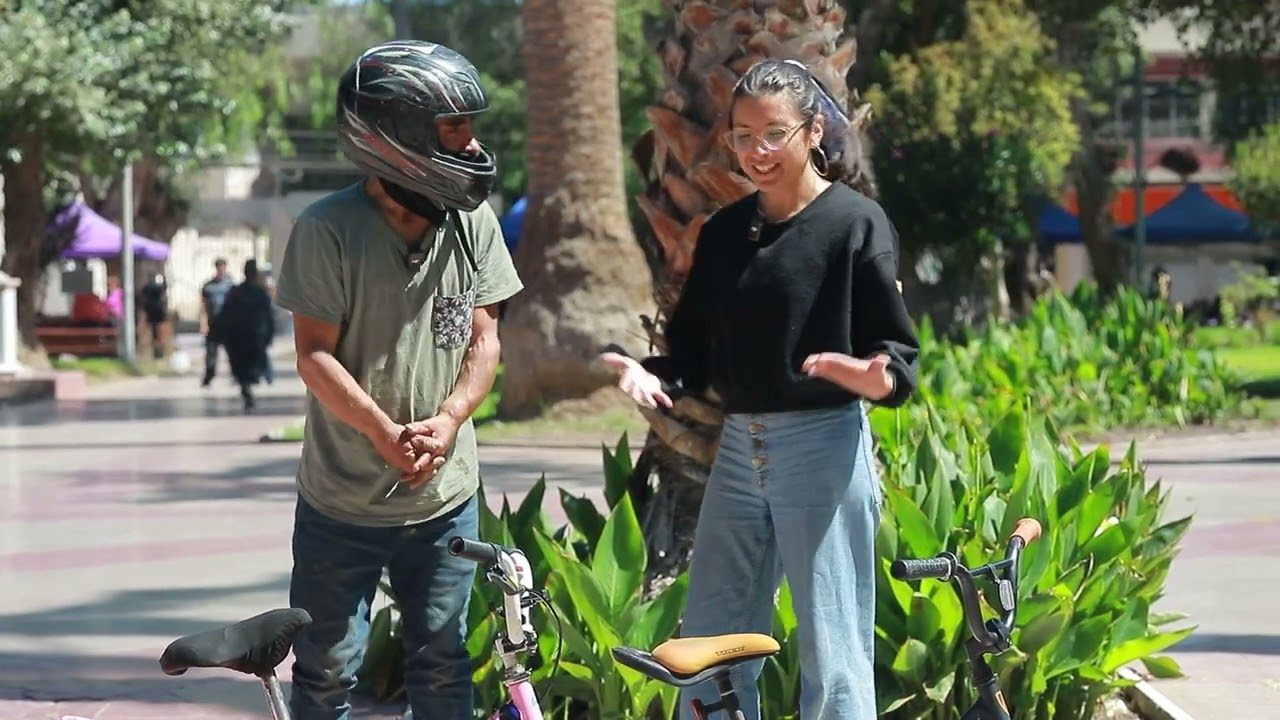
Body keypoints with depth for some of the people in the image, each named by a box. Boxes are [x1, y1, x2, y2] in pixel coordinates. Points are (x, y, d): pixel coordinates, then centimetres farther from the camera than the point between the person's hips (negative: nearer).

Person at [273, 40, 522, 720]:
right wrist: (387, 433, -26)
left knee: (443, 665, 11)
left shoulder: (474, 223, -1)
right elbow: (315, 356, -14)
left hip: (444, 496, 3)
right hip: (343, 500, -3)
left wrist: (447, 420, -16)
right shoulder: (328, 230, -14)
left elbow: (483, 339, 3)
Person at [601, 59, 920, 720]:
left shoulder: (855, 222, -6)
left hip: (825, 447, -6)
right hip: (738, 448, 6)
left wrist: (877, 376, -29)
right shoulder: (723, 231, 10)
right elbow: (695, 350, 14)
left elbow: (898, 354, -7)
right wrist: (653, 375, -7)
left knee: (832, 660, -2)